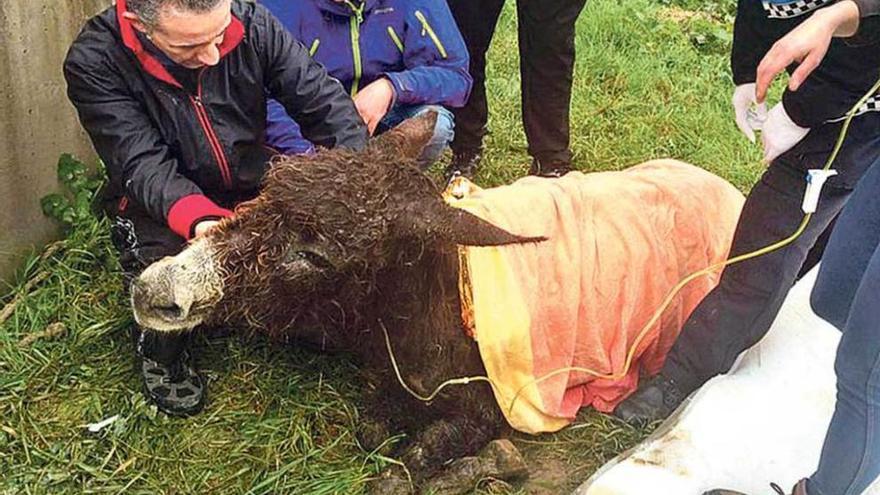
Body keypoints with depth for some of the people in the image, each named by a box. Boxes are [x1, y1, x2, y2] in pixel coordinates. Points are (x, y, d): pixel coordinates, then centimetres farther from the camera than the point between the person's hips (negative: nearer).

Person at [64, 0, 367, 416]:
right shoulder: (93, 64, -22)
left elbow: (324, 100, -15)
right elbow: (143, 164, -28)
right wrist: (198, 219, -47)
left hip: (252, 187, 3)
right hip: (160, 204, -2)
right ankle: (159, 350, 3)